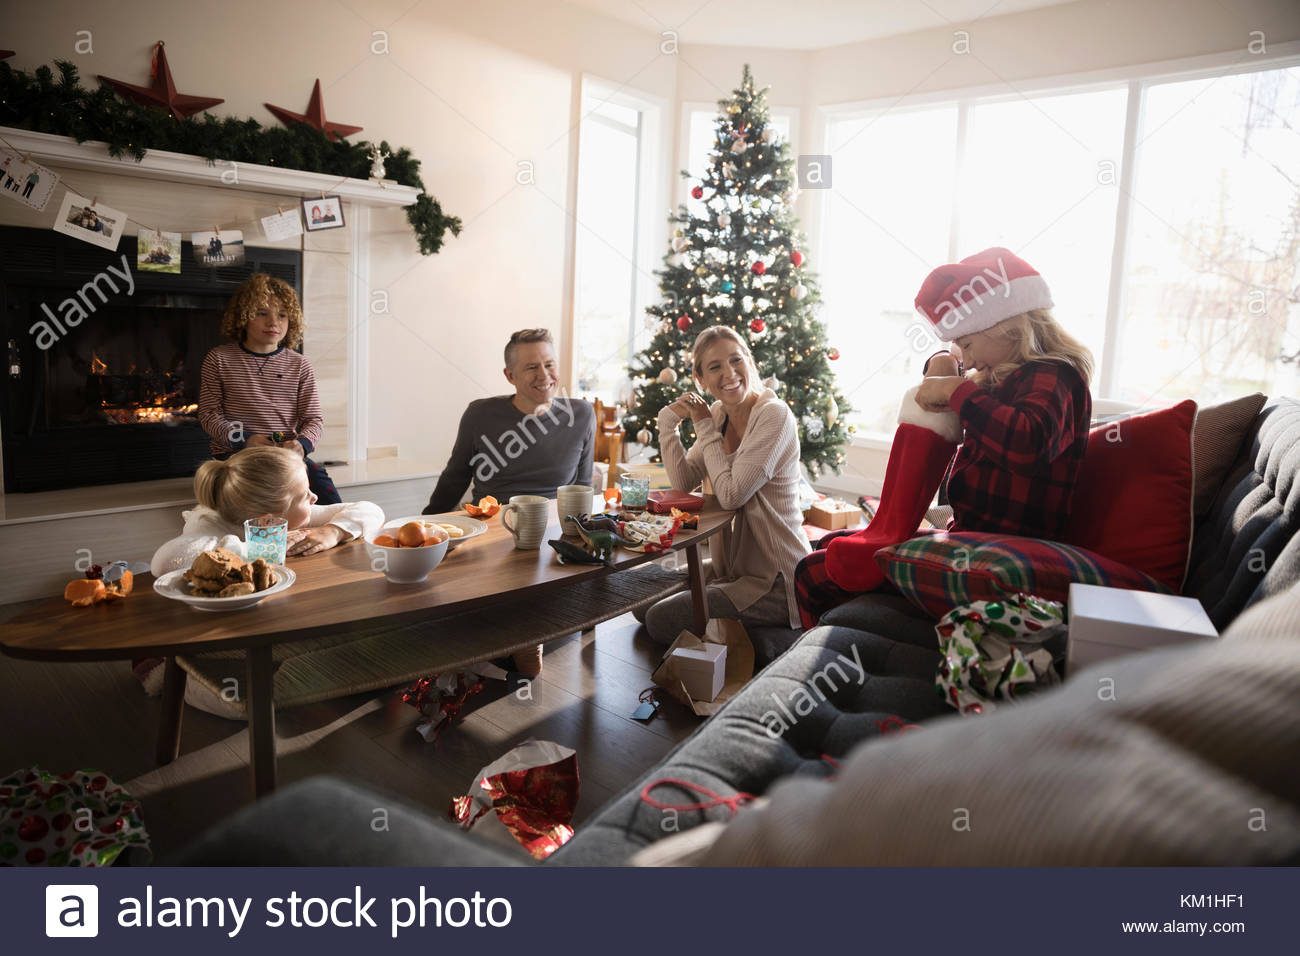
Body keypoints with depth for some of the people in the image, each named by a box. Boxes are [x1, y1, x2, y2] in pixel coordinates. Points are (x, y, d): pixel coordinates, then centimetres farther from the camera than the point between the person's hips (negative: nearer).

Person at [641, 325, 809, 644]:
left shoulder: (774, 415, -18)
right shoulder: (719, 414, 6)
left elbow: (732, 495, -24)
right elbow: (685, 482, 6)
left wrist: (706, 429, -13)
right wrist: (668, 422, -3)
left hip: (774, 581, -8)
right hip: (733, 567, 9)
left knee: (661, 620, -14)